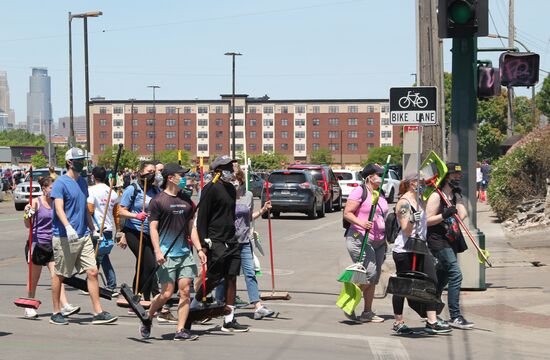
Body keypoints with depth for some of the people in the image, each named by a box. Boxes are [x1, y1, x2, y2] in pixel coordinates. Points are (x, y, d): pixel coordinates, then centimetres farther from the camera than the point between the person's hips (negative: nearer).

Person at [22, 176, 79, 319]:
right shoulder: (36, 202, -6)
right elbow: (28, 225, -6)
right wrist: (28, 214, -23)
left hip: (52, 244, 4)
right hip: (37, 243, -4)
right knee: (34, 278, 6)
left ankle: (65, 306, -12)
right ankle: (29, 307, 18)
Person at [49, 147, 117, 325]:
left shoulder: (82, 182, 14)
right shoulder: (61, 183, -9)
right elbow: (59, 209, -20)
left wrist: (93, 229, 24)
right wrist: (68, 227, -35)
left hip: (83, 236, 7)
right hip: (64, 237, -7)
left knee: (93, 272, -1)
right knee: (59, 275, 5)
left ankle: (98, 312, 1)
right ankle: (56, 313, 16)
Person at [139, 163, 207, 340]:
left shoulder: (186, 200, 15)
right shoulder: (158, 201, -4)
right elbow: (153, 228, -7)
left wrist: (199, 249, 12)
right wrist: (157, 251, -15)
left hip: (185, 253, 6)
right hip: (166, 254, -6)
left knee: (185, 290, -2)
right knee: (167, 292, -6)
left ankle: (180, 330, 3)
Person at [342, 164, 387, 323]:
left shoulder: (380, 194, 18)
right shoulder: (359, 191, -8)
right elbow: (347, 213, -14)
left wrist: (384, 239, 23)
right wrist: (361, 223, -30)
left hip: (378, 242, 8)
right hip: (360, 239, -8)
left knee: (374, 278, 7)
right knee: (370, 274, -16)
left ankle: (367, 312, 13)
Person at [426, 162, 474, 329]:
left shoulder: (455, 195, 13)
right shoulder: (436, 196, -11)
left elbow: (463, 215, 5)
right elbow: (427, 220, -15)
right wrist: (444, 215, -25)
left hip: (451, 241, 9)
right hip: (438, 241, -9)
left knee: (443, 275, 16)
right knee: (455, 274, -17)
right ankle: (455, 316, -16)